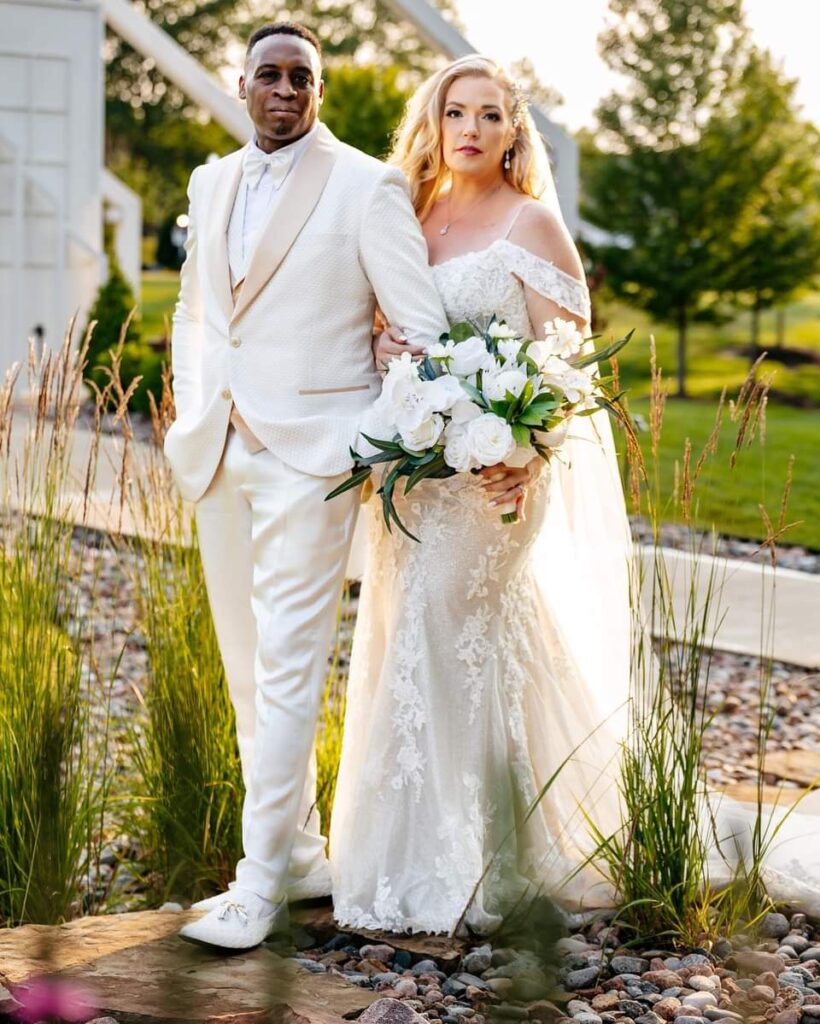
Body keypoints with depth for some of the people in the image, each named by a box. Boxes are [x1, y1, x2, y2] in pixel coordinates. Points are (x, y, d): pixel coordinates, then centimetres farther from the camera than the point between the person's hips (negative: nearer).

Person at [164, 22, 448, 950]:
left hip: (310, 453, -7)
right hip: (217, 451, 7)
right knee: (246, 665, 10)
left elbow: (423, 327, -7)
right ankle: (301, 854, 22)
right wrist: (189, 411, 14)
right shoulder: (212, 183, 13)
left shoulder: (366, 186, -6)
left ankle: (260, 883, -3)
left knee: (285, 665, -8)